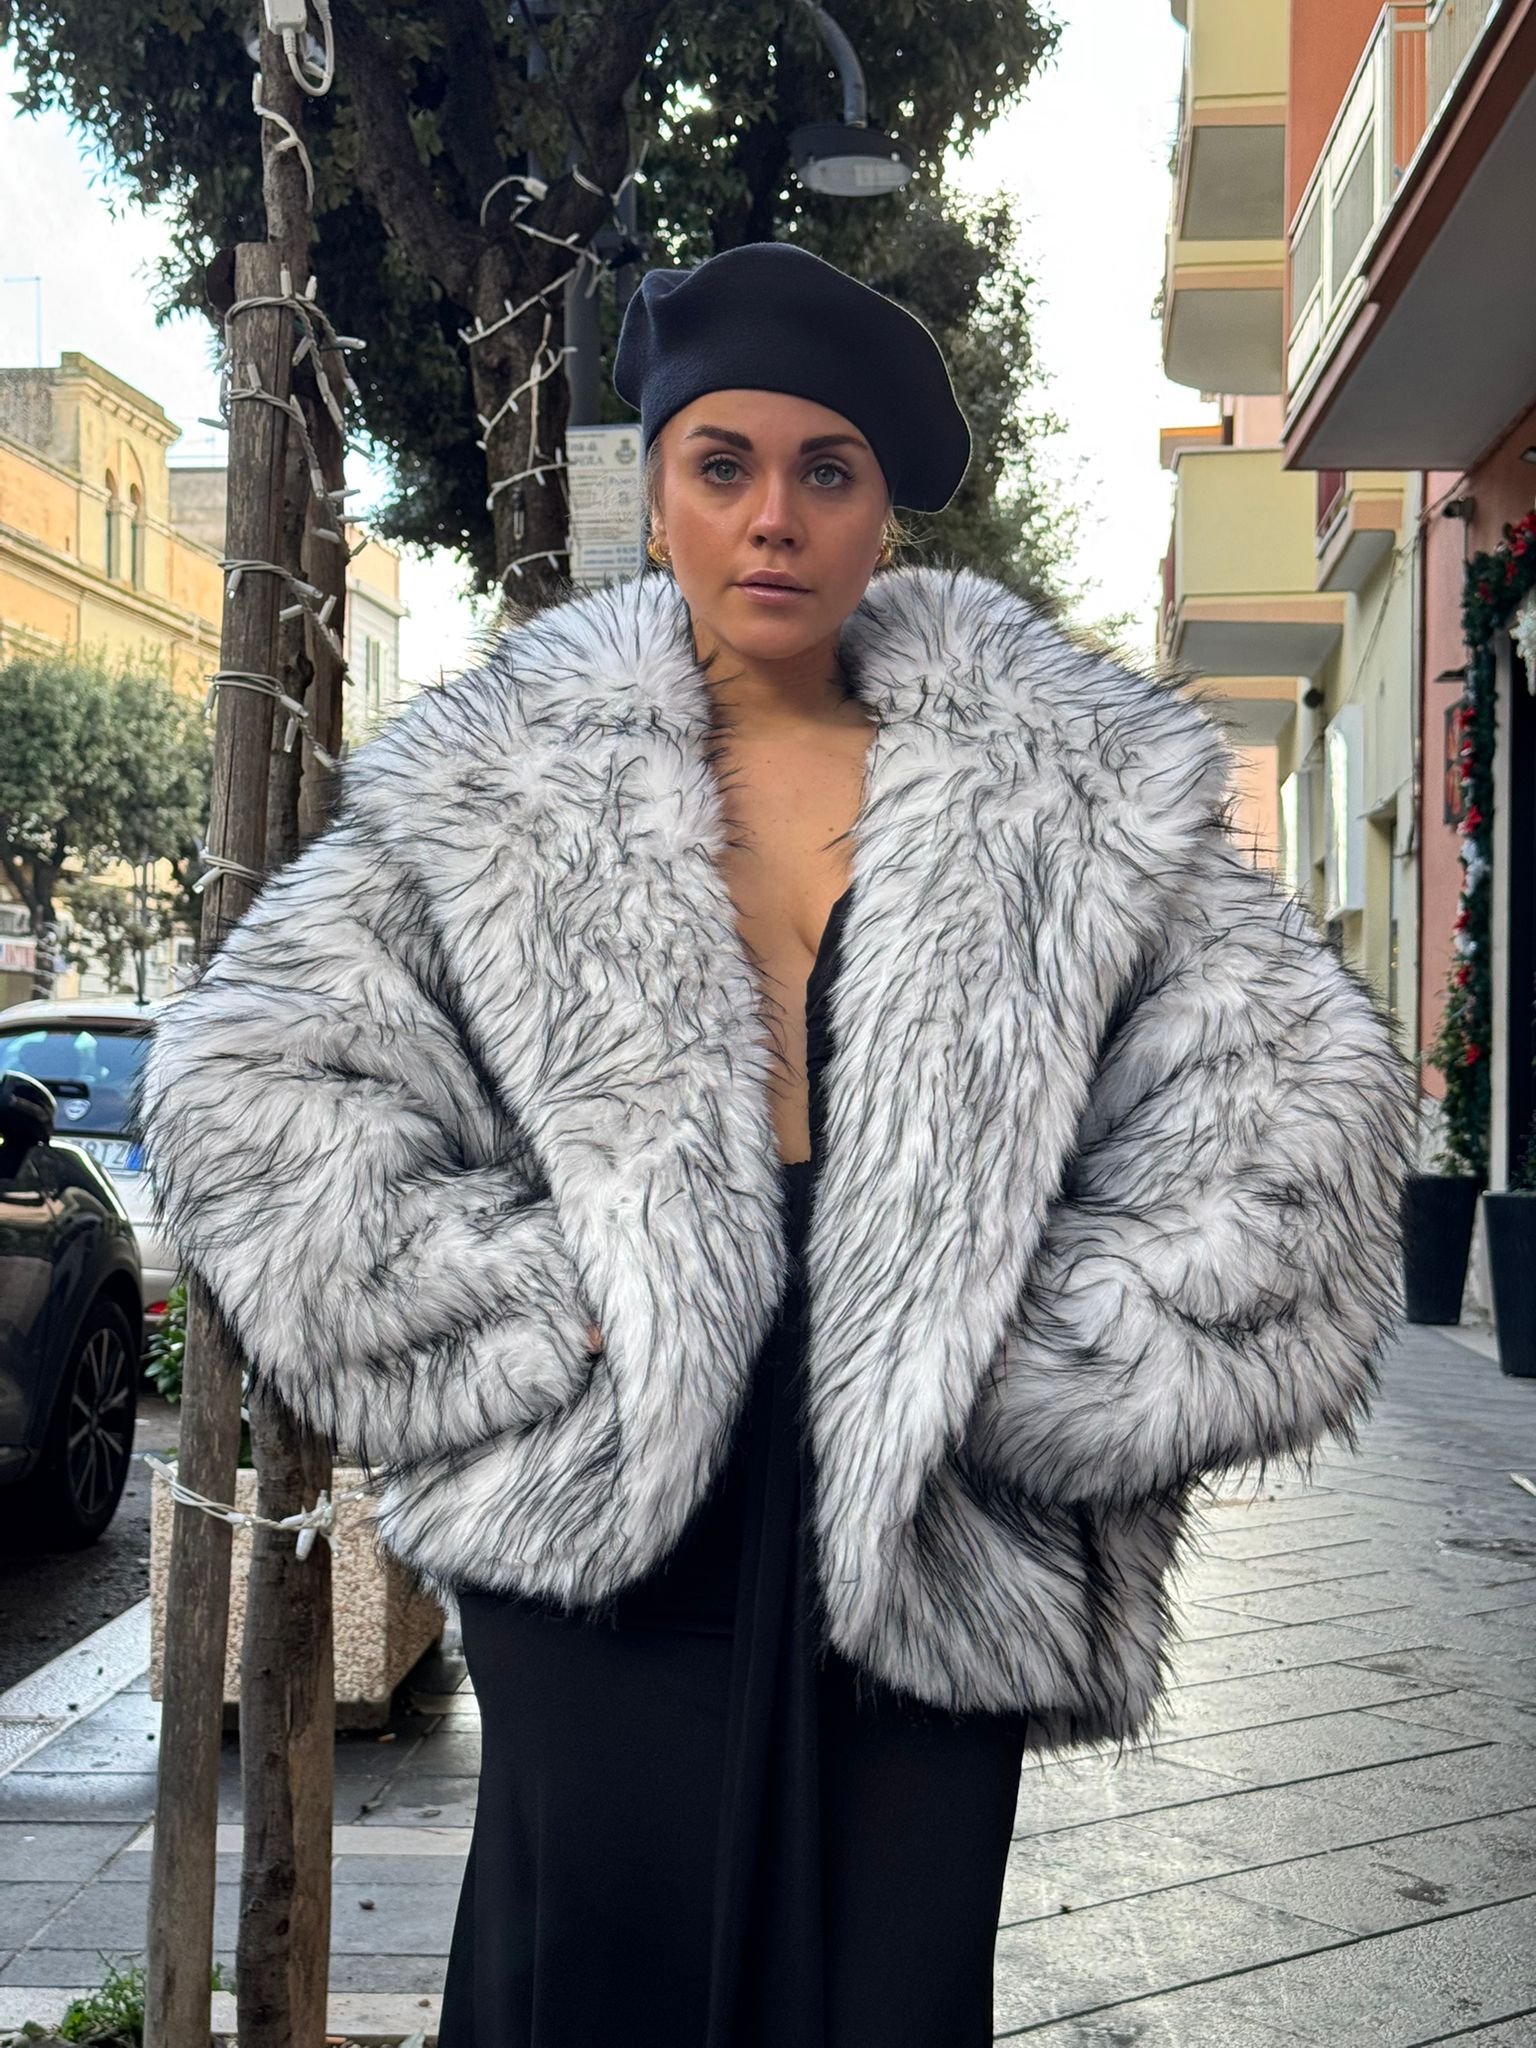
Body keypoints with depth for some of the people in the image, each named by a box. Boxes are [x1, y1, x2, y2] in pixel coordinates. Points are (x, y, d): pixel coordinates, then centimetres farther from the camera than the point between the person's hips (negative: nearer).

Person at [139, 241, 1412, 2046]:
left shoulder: (1064, 784, 4)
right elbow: (247, 1080, 1)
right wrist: (529, 1310, -8)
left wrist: (1055, 1361, -6)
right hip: (601, 1524, 0)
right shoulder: (497, 783, 4)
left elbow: (1296, 1093, 2)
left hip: (936, 1553, 1)